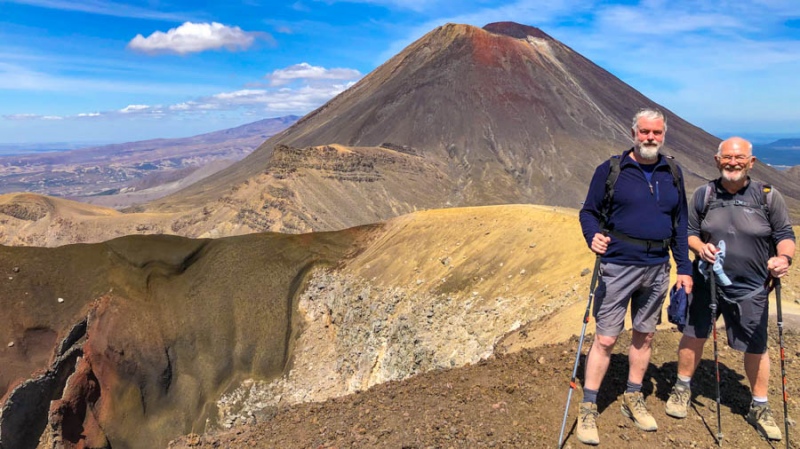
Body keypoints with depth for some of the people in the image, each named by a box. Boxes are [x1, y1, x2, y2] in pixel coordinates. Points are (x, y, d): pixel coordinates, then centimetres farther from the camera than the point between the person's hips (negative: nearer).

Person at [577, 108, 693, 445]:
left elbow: (680, 224, 13)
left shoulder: (672, 173, 9)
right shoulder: (611, 170, -3)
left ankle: (633, 399, 32)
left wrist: (685, 268, 9)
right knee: (605, 339, -2)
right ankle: (588, 408, 10)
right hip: (618, 267, -4)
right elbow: (589, 211, -2)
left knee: (644, 335, 14)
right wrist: (593, 236, -24)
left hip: (657, 269, 5)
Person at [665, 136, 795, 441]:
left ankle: (759, 407, 29)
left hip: (751, 289, -1)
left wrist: (784, 257, -21)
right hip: (707, 281, 1)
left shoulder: (768, 196, -4)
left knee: (756, 348, 7)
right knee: (694, 335, 8)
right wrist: (700, 247, -16)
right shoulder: (704, 195, 0)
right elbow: (690, 232, 5)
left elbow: (785, 235, 0)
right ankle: (682, 388, 30)